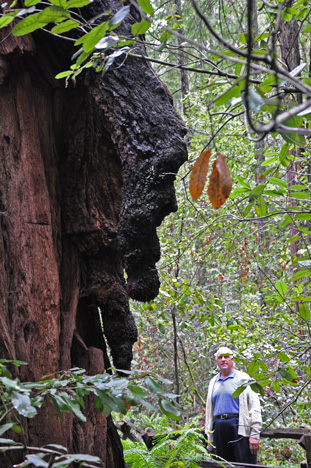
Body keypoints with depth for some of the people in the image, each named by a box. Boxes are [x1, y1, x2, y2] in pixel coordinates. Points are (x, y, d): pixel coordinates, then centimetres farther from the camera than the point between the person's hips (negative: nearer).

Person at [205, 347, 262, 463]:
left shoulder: (243, 378, 4)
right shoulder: (213, 382, 19)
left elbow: (254, 407, -2)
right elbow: (209, 410, 22)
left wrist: (255, 435, -11)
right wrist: (210, 437, 16)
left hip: (239, 427, -5)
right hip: (219, 429, 5)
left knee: (244, 464, -8)